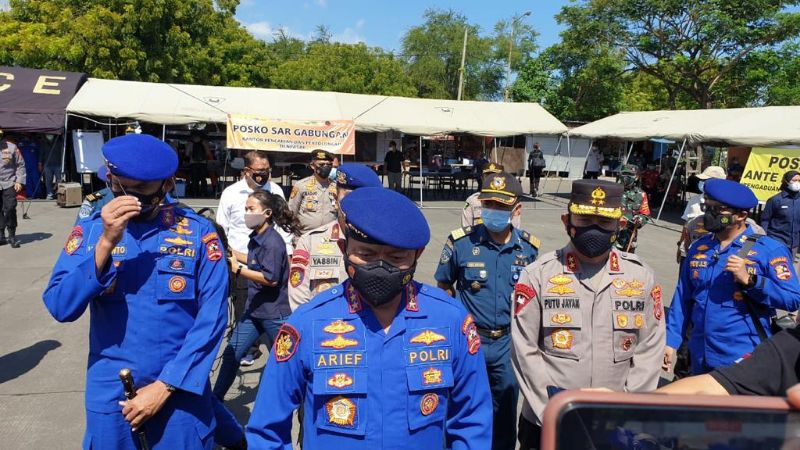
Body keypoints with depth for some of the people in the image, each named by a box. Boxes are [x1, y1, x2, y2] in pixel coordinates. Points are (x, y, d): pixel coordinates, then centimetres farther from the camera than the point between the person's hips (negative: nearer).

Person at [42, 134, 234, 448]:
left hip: (180, 389, -1)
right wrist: (106, 242, -22)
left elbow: (212, 317, -11)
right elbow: (60, 308, -11)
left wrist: (165, 386, -13)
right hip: (109, 391, 2)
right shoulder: (91, 230, -2)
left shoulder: (198, 233, -9)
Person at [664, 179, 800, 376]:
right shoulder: (698, 247, 6)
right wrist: (670, 341, 5)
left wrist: (749, 280, -25)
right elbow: (682, 299, 8)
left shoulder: (769, 250, -7)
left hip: (745, 360, -5)